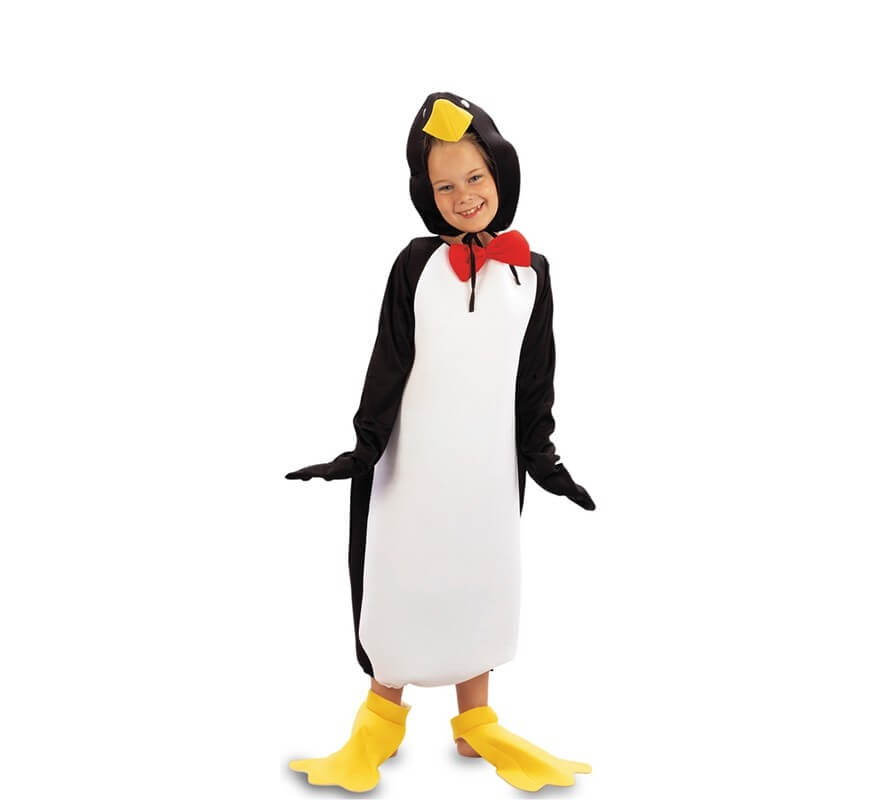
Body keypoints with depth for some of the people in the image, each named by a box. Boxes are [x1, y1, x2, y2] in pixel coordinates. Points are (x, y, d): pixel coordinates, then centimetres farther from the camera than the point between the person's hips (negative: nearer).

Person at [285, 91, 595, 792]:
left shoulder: (531, 272, 3)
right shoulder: (418, 264, -2)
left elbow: (536, 378, 6)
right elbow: (389, 363, -2)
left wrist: (542, 459, 5)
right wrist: (364, 447, -5)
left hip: (489, 465, 2)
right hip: (414, 459, -1)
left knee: (478, 584, 12)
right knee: (403, 581, 8)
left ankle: (476, 725, 29)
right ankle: (382, 720, 28)